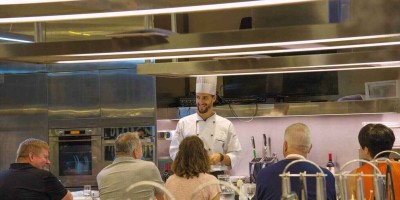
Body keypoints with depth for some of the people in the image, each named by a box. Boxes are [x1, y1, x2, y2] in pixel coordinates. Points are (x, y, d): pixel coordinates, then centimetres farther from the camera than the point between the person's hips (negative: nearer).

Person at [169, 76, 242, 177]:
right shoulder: (183, 123, 8)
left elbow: (234, 156, 8)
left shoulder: (226, 125, 7)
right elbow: (174, 152, 8)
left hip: (216, 177, 0)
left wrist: (221, 157, -11)